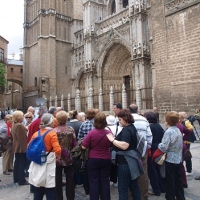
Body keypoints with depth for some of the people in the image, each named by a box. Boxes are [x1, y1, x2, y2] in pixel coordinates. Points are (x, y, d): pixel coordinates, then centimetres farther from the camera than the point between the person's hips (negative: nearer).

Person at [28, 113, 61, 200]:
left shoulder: (36, 134, 2)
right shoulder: (52, 133, -14)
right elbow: (57, 150, -24)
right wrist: (57, 156, -5)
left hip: (37, 166, 6)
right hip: (48, 165, -5)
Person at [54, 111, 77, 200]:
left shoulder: (54, 131, -14)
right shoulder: (71, 130, -9)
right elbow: (74, 144, -7)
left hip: (57, 159, -1)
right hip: (69, 158, 2)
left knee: (58, 181, 14)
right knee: (70, 180, 15)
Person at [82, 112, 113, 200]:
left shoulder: (91, 133, -18)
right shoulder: (109, 133, -9)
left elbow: (83, 147, -12)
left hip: (93, 160, -2)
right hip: (106, 160, 2)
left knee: (94, 182, 10)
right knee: (105, 181, 15)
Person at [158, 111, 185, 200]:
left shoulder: (169, 132, -21)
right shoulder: (178, 130, 4)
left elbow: (163, 148, -24)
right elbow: (179, 145, 12)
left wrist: (159, 145, -3)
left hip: (170, 159, -8)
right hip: (178, 159, 8)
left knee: (169, 181, 6)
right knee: (178, 179, 20)